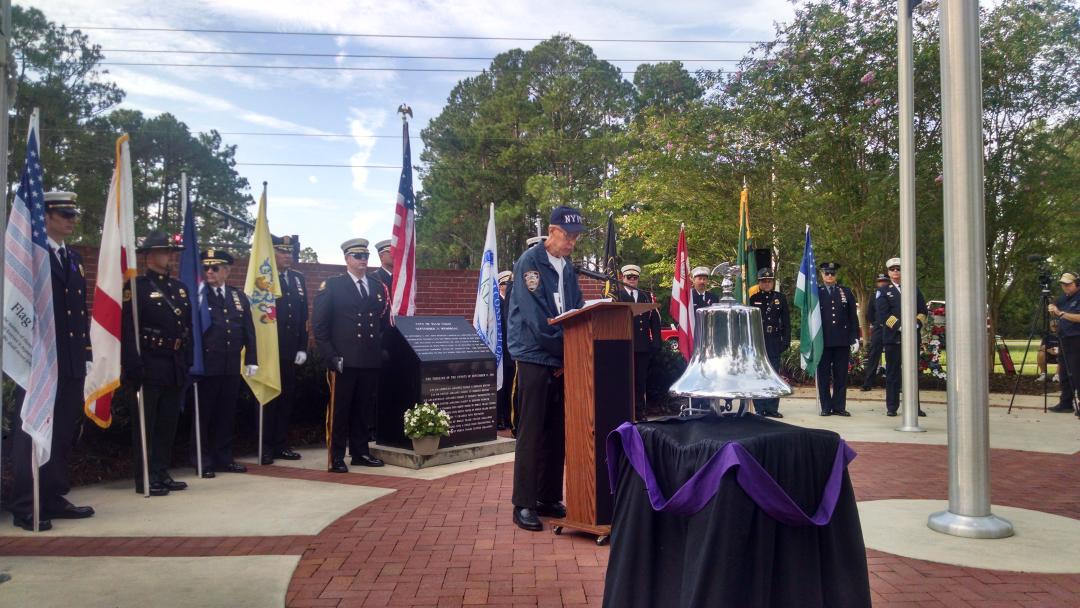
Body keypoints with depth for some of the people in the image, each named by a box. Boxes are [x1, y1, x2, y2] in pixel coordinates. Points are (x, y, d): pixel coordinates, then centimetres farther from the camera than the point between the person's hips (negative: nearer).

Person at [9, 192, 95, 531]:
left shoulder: (74, 259, 18)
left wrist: (86, 354, 12)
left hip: (71, 362, 7)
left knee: (63, 434, 11)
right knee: (32, 433, -2)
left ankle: (53, 499, 20)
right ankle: (25, 507, 4)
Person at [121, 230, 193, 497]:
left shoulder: (180, 288, 15)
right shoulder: (136, 287, -6)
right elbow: (128, 330, -13)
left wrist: (188, 362, 9)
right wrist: (133, 368, -19)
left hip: (176, 368, 7)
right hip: (150, 367, -7)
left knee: (168, 424, 12)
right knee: (145, 425, 2)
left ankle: (162, 474, 21)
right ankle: (145, 479, 8)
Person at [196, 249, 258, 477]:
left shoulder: (239, 296, 12)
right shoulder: (197, 296, -2)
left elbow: (248, 330, 11)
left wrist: (251, 359, 8)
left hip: (231, 366, 4)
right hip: (205, 365, -4)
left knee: (227, 415, 11)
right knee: (203, 415, 4)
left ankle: (224, 459, 22)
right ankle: (203, 462, 12)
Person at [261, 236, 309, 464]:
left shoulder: (298, 278, 12)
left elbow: (303, 316, 12)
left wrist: (302, 348, 6)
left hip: (290, 351, 5)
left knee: (287, 398, 9)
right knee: (268, 399, 2)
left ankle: (282, 445, 19)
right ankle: (266, 448, 11)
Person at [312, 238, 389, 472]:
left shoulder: (378, 287, 14)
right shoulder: (332, 285, 0)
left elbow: (385, 322, 20)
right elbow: (318, 325, -3)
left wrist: (382, 349, 9)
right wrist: (331, 356, -10)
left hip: (371, 361, 4)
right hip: (344, 360, -4)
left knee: (364, 409, 10)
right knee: (339, 410, 0)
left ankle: (360, 452, 21)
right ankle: (335, 458, 7)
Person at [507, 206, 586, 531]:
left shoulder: (569, 269, 13)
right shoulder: (530, 262, -9)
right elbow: (537, 318, -17)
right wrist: (564, 351, -13)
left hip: (563, 361, 7)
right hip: (535, 357, -7)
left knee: (557, 431, 10)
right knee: (532, 432, -4)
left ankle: (549, 498, 19)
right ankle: (524, 504, 3)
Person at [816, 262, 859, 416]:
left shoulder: (846, 292, 12)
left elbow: (853, 318, 11)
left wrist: (854, 338, 5)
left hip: (842, 341, 2)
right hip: (822, 340, -2)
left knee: (841, 375, 4)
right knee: (823, 376, 2)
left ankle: (839, 407, 11)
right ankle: (826, 407, 8)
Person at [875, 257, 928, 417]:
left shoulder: (914, 290, 16)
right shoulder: (883, 291, 6)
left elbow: (922, 310, 12)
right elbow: (882, 314, -6)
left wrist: (917, 324, -7)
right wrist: (899, 326, -16)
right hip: (893, 337, -2)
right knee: (892, 372, 0)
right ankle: (892, 407, 4)